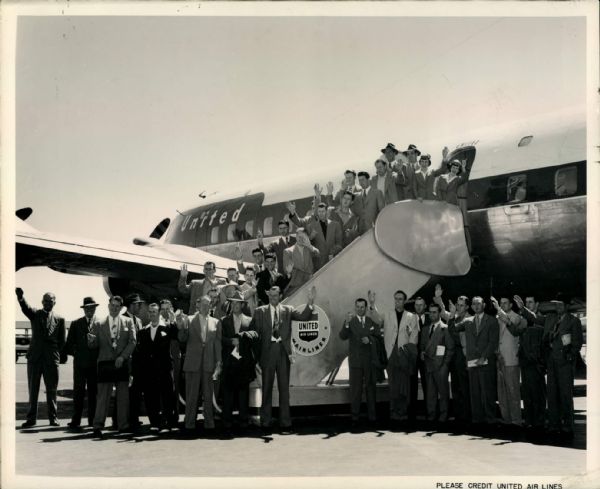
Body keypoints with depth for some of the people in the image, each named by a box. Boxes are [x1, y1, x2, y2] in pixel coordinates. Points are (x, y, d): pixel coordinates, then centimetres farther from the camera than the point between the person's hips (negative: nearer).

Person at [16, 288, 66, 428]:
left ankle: (53, 418, 13)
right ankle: (31, 418, 10)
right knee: (33, 389, 4)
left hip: (52, 358, 0)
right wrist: (20, 297, -36)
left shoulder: (59, 319, 7)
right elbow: (25, 307, -15)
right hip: (35, 356, 0)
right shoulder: (35, 314, 6)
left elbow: (61, 340, 9)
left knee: (51, 390, 5)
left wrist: (62, 355, -2)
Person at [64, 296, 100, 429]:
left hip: (95, 363, -1)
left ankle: (93, 420, 9)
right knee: (78, 392, -1)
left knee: (94, 392, 3)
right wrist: (75, 353, -1)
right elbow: (69, 344, 11)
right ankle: (76, 420, 1)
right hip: (80, 363, 1)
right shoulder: (76, 324, 10)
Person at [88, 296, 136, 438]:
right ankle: (98, 426, -3)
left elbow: (132, 342, 1)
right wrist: (91, 340, -17)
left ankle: (123, 425, 10)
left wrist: (122, 357, -11)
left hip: (122, 363, 1)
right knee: (103, 395, -3)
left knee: (123, 395, 4)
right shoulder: (99, 324, 8)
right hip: (105, 363, -1)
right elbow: (94, 345, 7)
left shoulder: (128, 322, 8)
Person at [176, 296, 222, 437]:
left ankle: (209, 425, 11)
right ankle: (189, 425, 8)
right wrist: (181, 326, -22)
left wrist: (218, 364, 1)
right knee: (191, 397, 2)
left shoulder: (216, 322, 10)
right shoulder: (189, 320, 5)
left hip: (209, 364, 1)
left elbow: (218, 345, 8)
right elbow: (182, 339, -3)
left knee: (208, 396, 5)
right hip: (193, 364, -1)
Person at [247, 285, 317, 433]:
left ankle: (285, 423, 7)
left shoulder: (288, 310, 8)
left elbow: (304, 317, -5)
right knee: (267, 387, 4)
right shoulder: (260, 311, 7)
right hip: (267, 352, 0)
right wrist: (253, 333, -15)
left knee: (284, 387, 3)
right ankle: (265, 422, 12)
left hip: (283, 352, 1)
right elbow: (253, 329, 6)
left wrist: (310, 302, -18)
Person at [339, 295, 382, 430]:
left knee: (371, 387, 9)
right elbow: (342, 336, -14)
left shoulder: (372, 321, 8)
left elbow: (379, 337, 8)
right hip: (355, 360, -2)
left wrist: (370, 340, -12)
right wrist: (347, 323, -30)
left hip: (370, 360, 3)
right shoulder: (350, 321, 0)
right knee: (355, 389, -3)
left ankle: (372, 417, 18)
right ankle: (355, 418, 0)